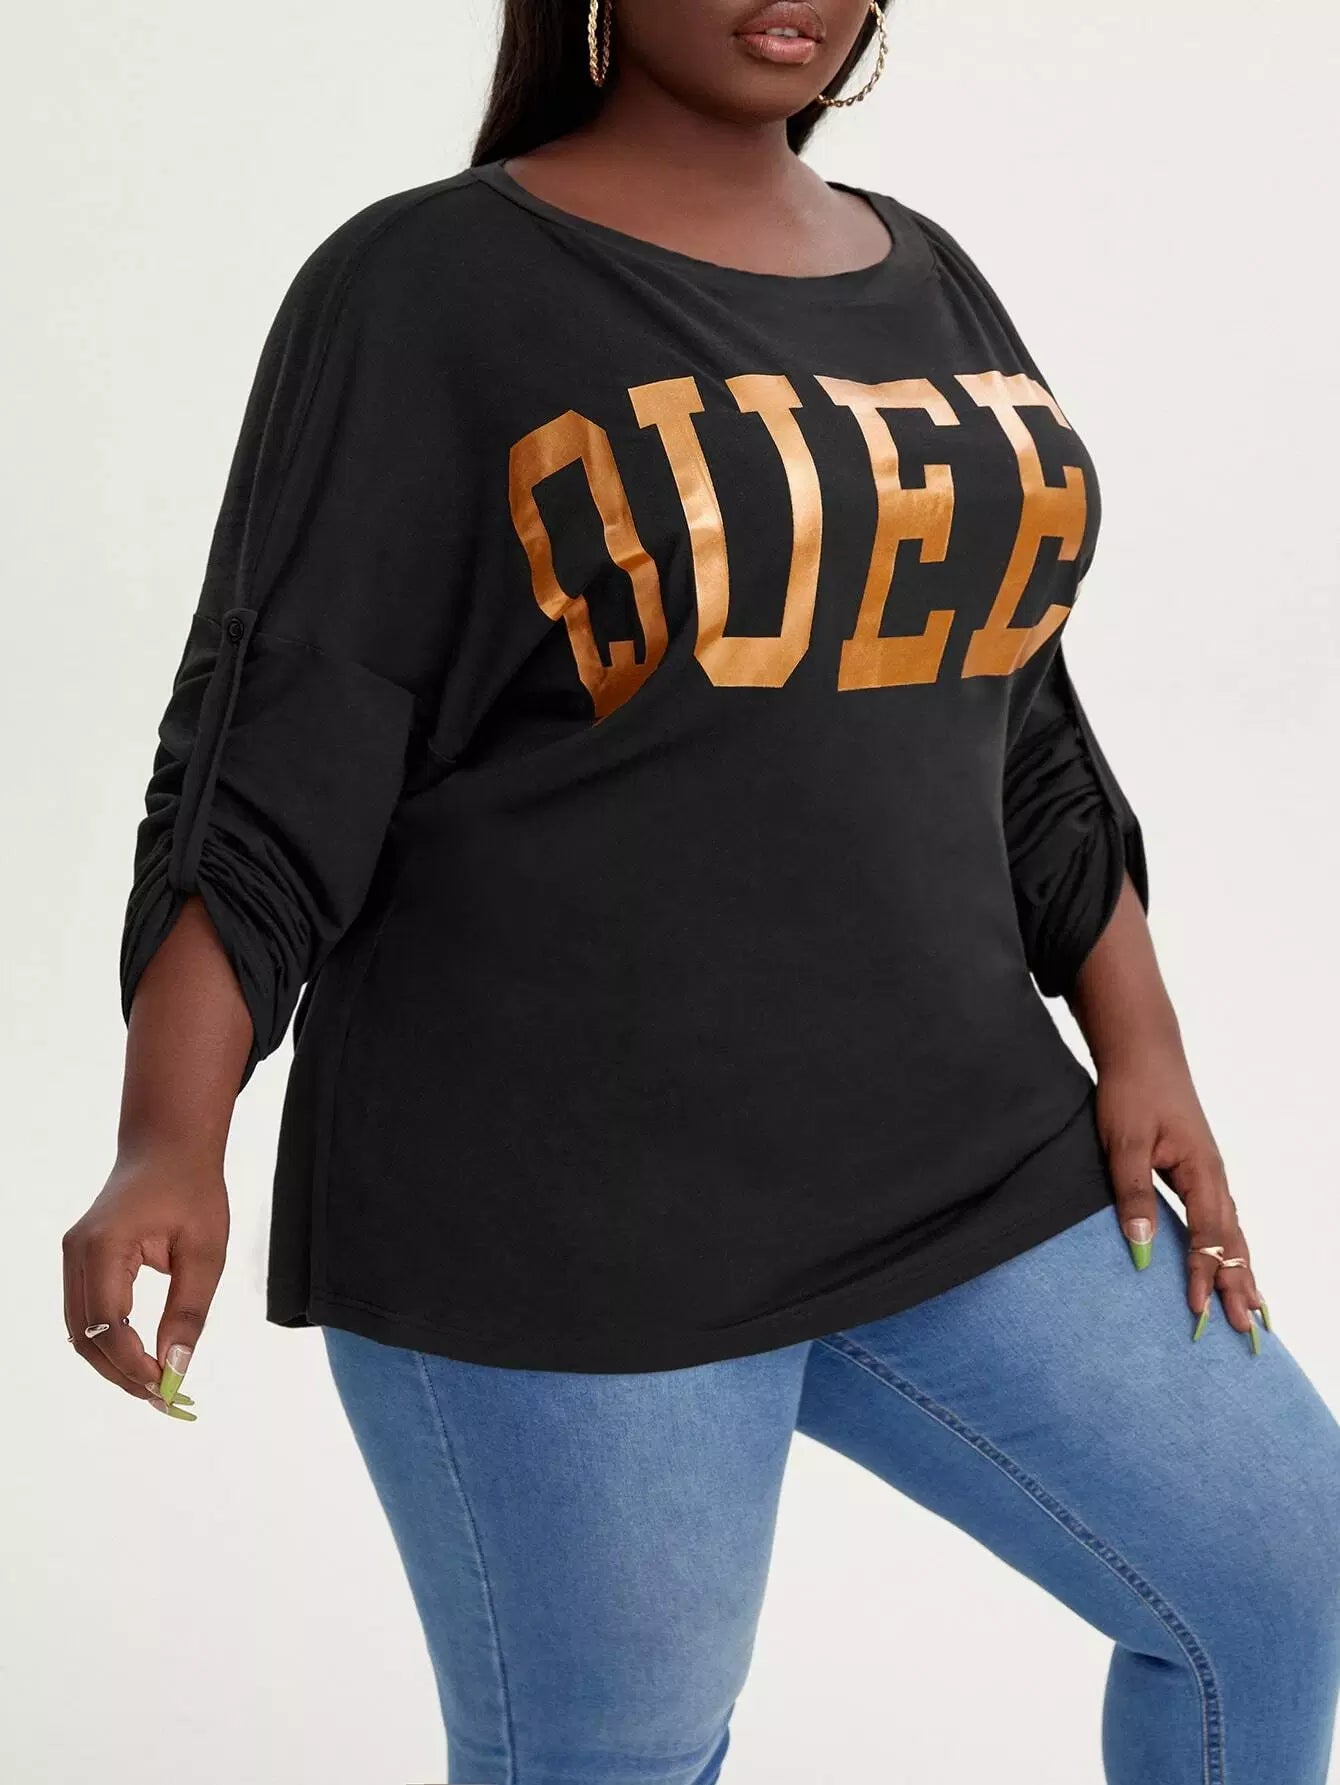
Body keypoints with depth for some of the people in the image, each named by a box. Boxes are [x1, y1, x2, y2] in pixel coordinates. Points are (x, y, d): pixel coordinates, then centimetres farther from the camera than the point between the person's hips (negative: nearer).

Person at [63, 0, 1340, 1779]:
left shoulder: (924, 285, 10)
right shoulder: (426, 294, -8)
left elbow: (1012, 740, 14)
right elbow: (265, 775, -12)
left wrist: (1142, 1050, 6)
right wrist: (169, 1150, -22)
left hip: (927, 1157, 6)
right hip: (554, 1211, -6)